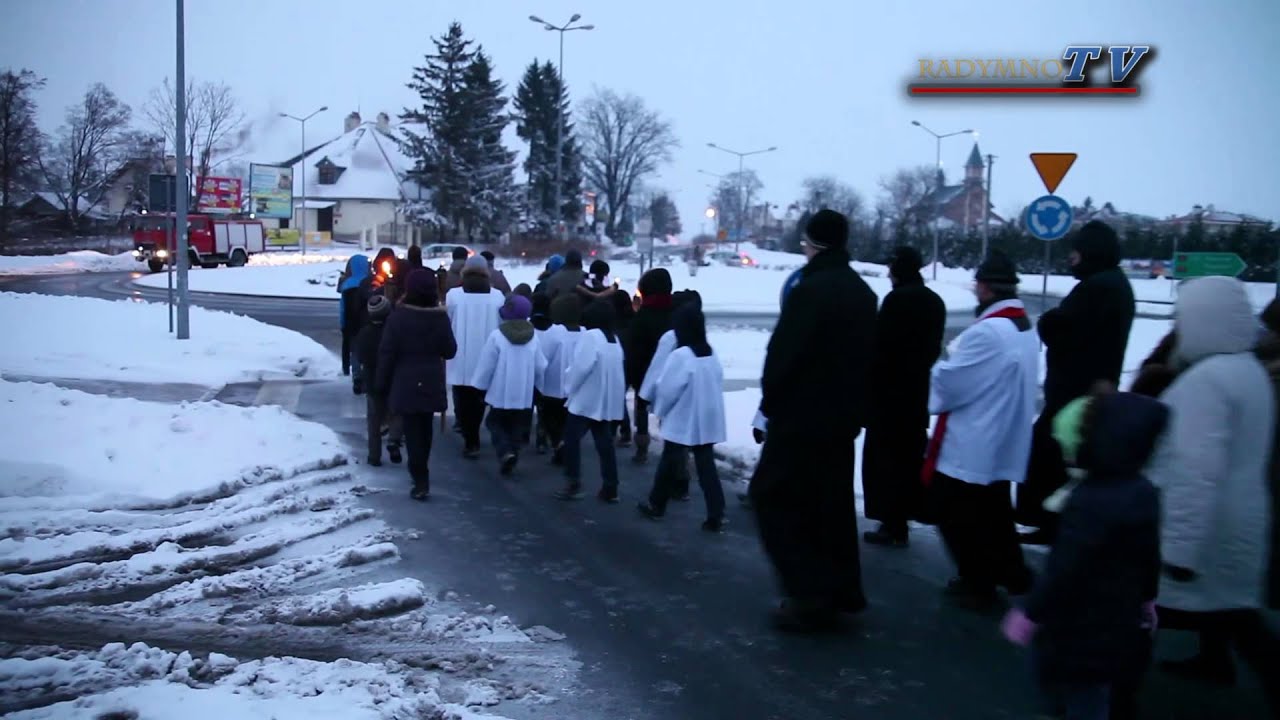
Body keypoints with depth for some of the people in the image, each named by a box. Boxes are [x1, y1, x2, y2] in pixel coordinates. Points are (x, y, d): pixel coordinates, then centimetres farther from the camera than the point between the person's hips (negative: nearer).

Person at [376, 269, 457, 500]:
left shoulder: (398, 316, -11)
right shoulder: (440, 318, -3)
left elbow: (387, 352, -10)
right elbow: (450, 351, 3)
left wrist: (383, 382, -1)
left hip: (405, 383, -3)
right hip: (431, 383, 3)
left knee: (413, 432, -2)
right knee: (424, 429, 19)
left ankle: (421, 482, -7)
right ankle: (421, 474, 33)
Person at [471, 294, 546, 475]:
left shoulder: (497, 336, -14)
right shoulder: (533, 337, 0)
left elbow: (486, 365, -10)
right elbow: (540, 367, 6)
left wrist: (480, 386, 2)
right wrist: (538, 384, 21)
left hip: (501, 393, -3)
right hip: (524, 394, 3)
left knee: (495, 423, 11)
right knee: (516, 428, 14)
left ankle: (505, 452, -11)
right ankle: (512, 455, 12)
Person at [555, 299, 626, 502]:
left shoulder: (590, 336, -14)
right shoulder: (614, 339, 12)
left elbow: (580, 367, -19)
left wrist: (569, 388, -6)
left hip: (586, 400, -7)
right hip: (608, 401, 8)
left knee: (572, 439, 3)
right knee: (605, 443, 9)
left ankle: (573, 483, 1)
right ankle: (610, 488, 7)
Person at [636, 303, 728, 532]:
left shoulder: (680, 356, -18)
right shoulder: (711, 354, 3)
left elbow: (667, 390, -13)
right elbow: (717, 386, 9)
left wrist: (660, 412, 4)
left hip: (682, 423, -6)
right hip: (707, 422, 6)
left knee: (669, 464, 11)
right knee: (707, 467, 6)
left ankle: (656, 505, 27)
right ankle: (716, 515, 1)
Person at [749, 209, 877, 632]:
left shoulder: (810, 290, -18)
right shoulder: (863, 293, 10)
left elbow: (783, 352, -19)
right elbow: (867, 354, 14)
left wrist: (770, 400, -4)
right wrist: (854, 405, 17)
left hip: (802, 414, -9)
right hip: (843, 414, 9)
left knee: (775, 497, 0)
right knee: (832, 501, 16)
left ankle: (811, 594, -6)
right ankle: (841, 592, 21)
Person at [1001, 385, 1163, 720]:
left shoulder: (1089, 502, -30)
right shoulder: (1143, 490, -2)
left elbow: (1064, 568, -27)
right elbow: (1149, 554, 11)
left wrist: (1029, 614, -17)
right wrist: (1146, 598, 26)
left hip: (1083, 629, -9)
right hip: (1124, 623, 9)